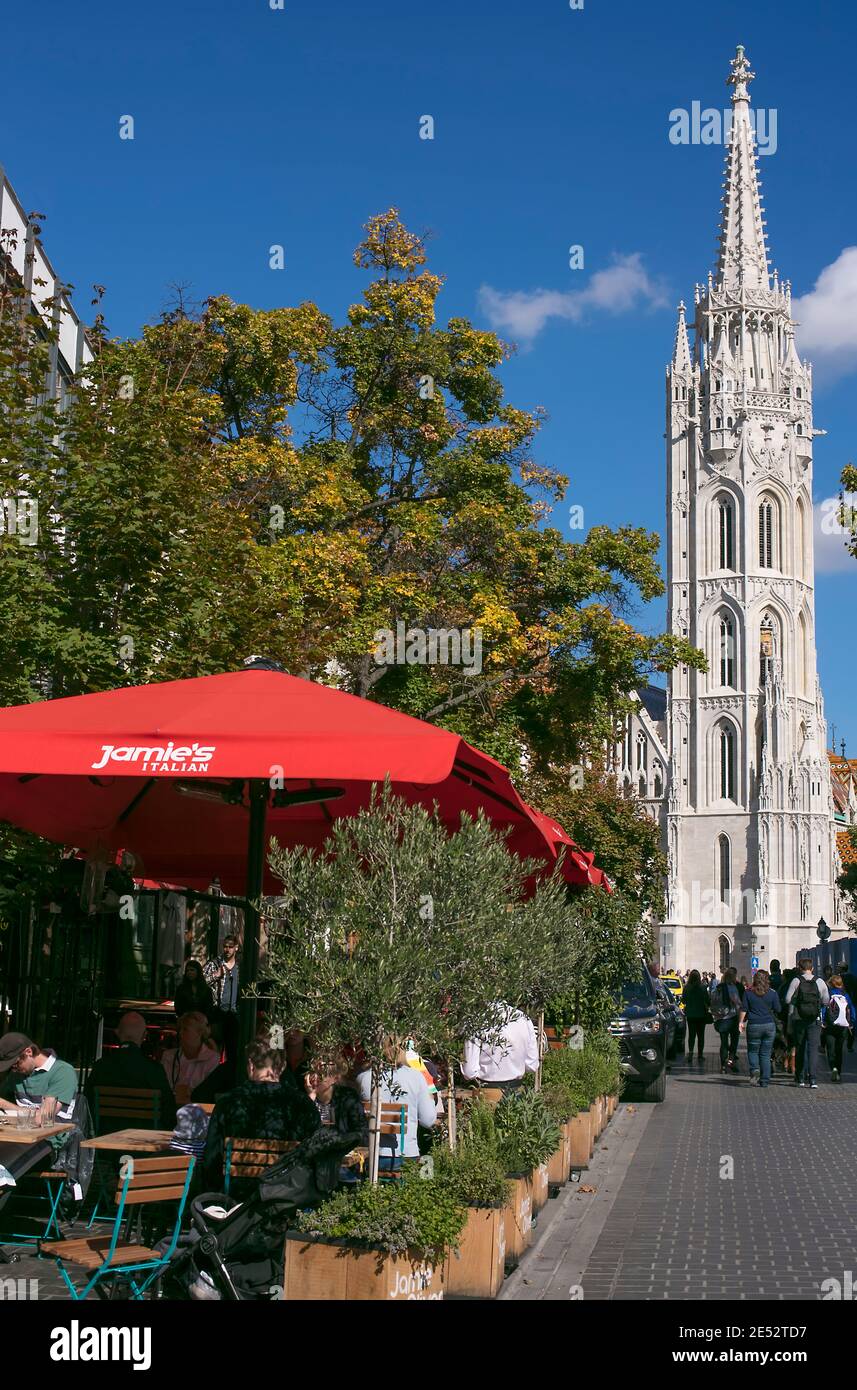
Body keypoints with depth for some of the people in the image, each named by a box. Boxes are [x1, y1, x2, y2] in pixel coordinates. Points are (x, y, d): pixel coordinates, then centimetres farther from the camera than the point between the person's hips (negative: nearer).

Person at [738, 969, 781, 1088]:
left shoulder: (748, 992, -3)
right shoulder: (772, 993, -2)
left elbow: (743, 1009, -1)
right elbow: (778, 1009, 3)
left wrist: (741, 1022, 9)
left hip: (753, 1026, -1)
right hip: (769, 1025, 1)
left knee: (753, 1051, 14)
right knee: (766, 1054, 8)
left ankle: (754, 1069, -12)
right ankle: (765, 1080, 6)